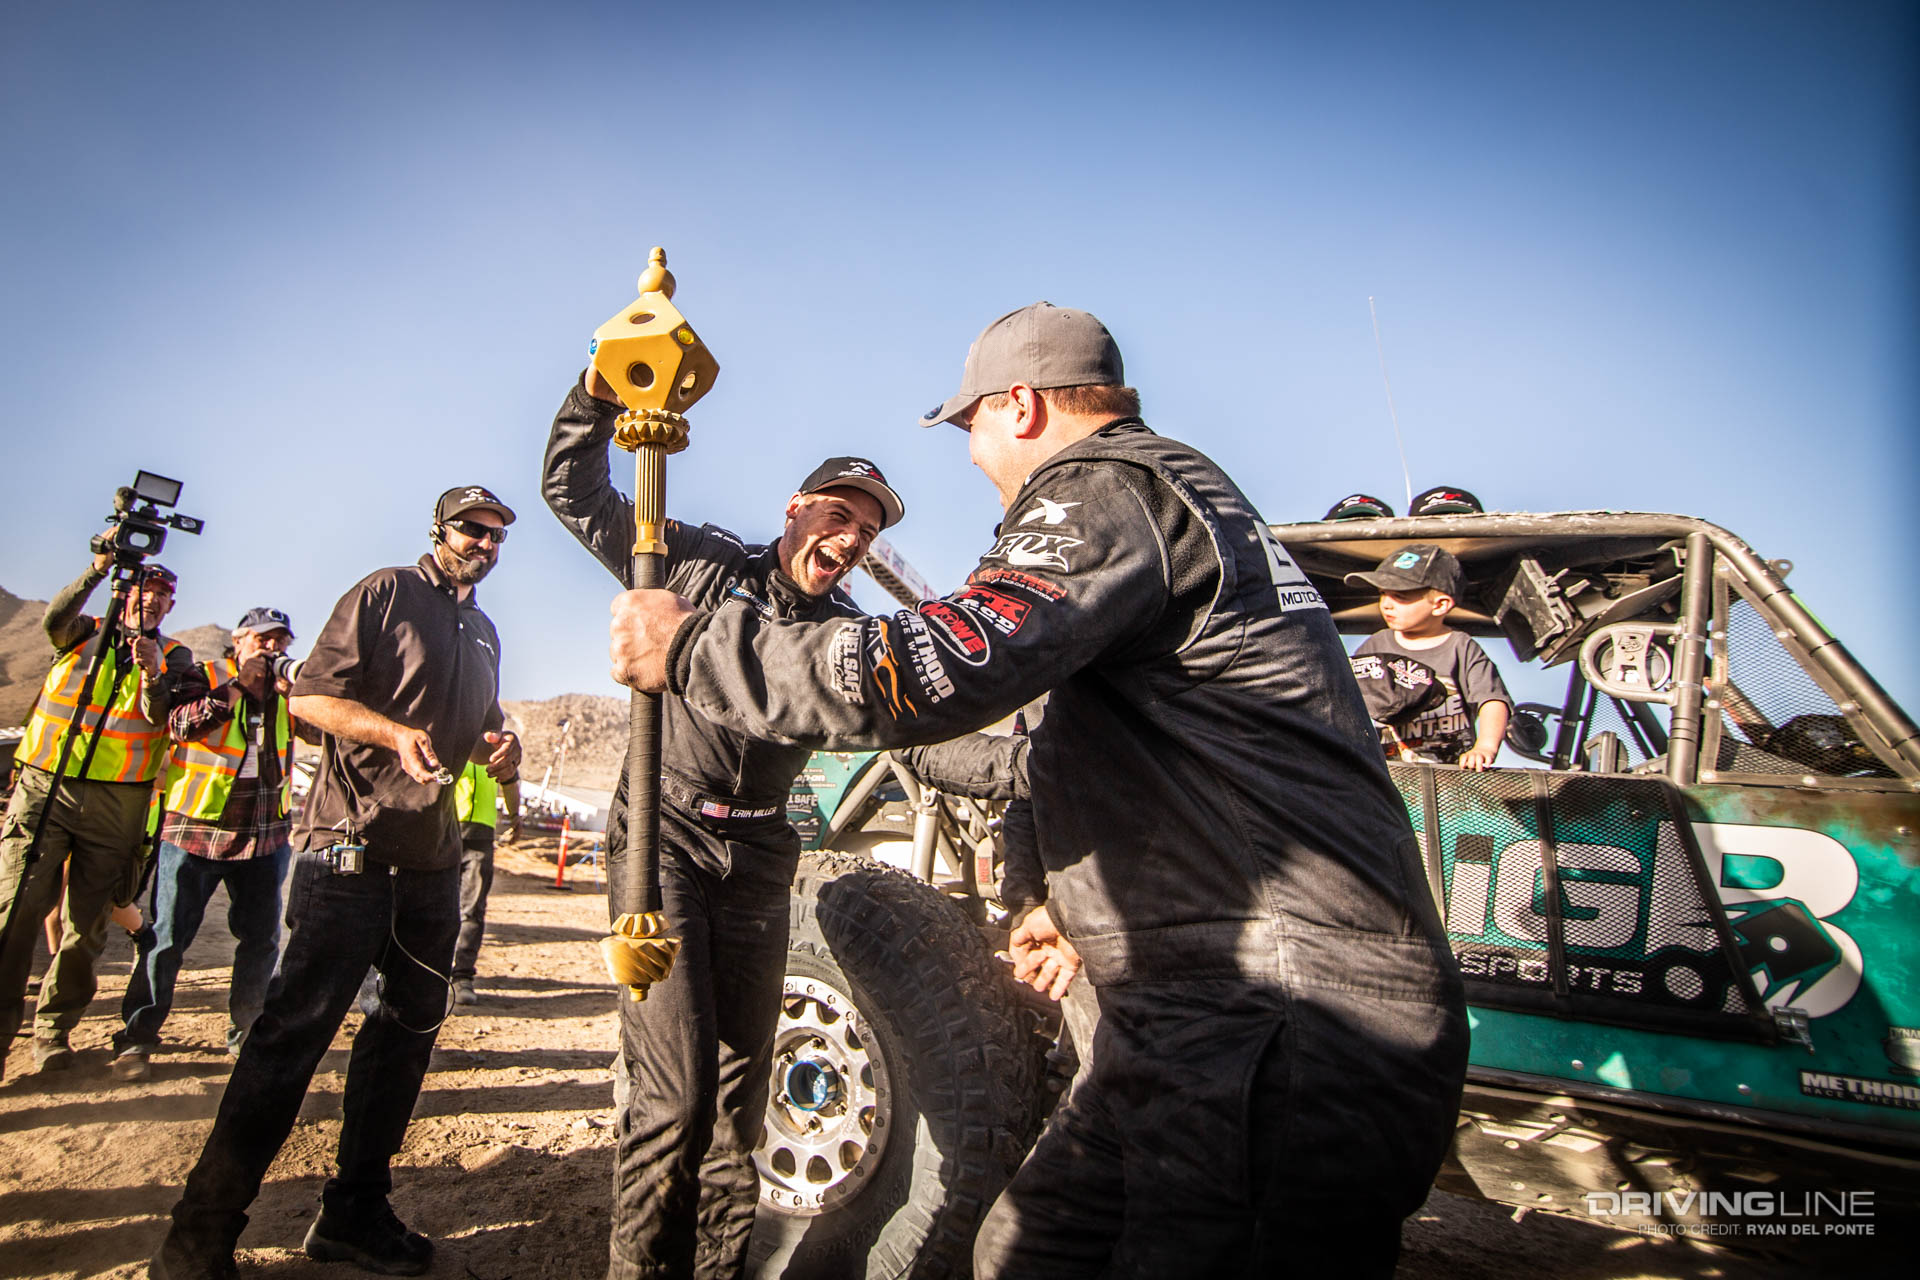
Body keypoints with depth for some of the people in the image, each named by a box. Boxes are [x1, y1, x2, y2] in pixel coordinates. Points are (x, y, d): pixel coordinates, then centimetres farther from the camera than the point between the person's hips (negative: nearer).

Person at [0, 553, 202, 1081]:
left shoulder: (175, 656, 9)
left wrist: (153, 677, -27)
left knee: (87, 922, 3)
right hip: (44, 785, 0)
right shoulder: (85, 633, 12)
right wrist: (98, 570, -24)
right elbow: (54, 619, -12)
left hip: (117, 800, 0)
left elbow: (158, 717, -7)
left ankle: (54, 1027, 16)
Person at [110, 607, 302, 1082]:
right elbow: (182, 723, -14)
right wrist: (238, 684, -17)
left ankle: (247, 1034, 18)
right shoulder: (205, 676, 1)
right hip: (195, 829, -3)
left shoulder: (286, 690, 13)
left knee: (261, 939, 6)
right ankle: (137, 1037, 13)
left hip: (265, 834, 4)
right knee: (166, 936, 0)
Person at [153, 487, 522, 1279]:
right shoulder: (385, 593, -3)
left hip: (432, 858, 8)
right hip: (350, 848, -7)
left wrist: (499, 747, 5)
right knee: (296, 1027, -6)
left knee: (411, 1023, 12)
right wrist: (396, 732, -23)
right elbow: (309, 695, -8)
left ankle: (354, 1214, 26)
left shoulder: (484, 633, 18)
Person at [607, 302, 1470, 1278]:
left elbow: (932, 672, -26)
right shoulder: (1185, 494, 23)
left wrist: (692, 646, -11)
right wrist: (1075, 906, 34)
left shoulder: (1107, 486, -11)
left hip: (1277, 1043, -11)